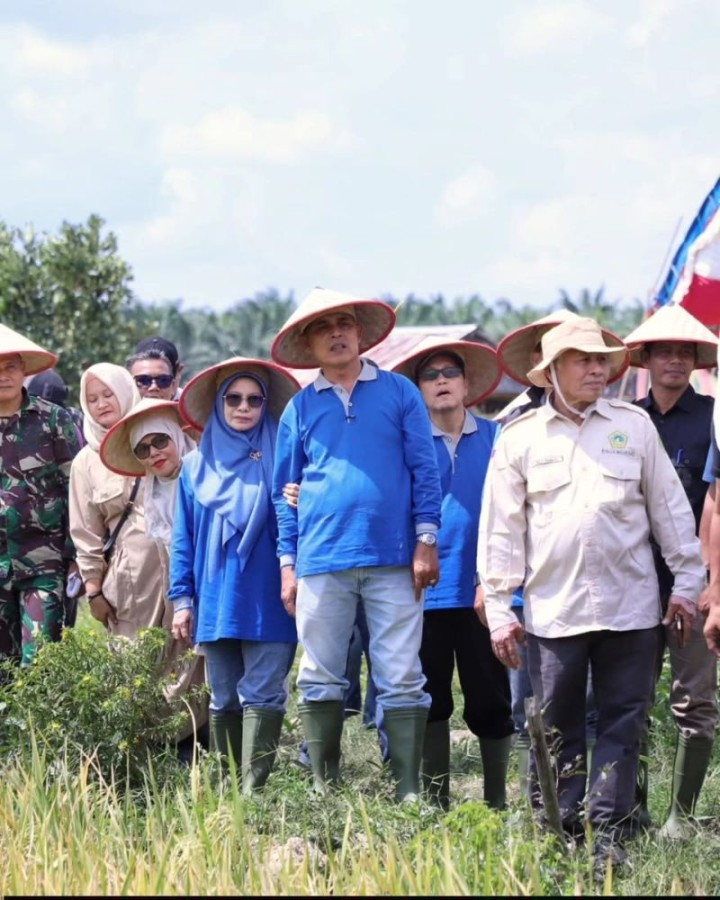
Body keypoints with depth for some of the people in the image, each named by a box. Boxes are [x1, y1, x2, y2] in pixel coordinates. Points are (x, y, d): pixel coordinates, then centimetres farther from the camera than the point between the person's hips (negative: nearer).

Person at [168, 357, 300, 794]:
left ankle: (254, 789, -12)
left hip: (268, 605, -3)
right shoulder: (197, 466, 12)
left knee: (261, 695, -9)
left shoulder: (281, 459, 3)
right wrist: (182, 598, 7)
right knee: (224, 701, 9)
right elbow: (183, 538, 12)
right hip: (215, 604, 3)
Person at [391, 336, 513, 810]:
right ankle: (436, 802, 13)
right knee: (430, 701, 5)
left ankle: (496, 801, 14)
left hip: (483, 592, 0)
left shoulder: (495, 439, 5)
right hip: (425, 591, 0)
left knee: (490, 700, 3)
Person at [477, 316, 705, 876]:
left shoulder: (634, 426, 7)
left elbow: (670, 509, 11)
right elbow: (501, 530, 5)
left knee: (623, 721, 1)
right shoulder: (520, 438, 5)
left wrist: (687, 582, 7)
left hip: (630, 607, 1)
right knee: (557, 727, 3)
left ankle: (609, 832, 4)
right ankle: (560, 831, 9)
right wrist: (500, 610, 1)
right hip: (553, 610, -1)